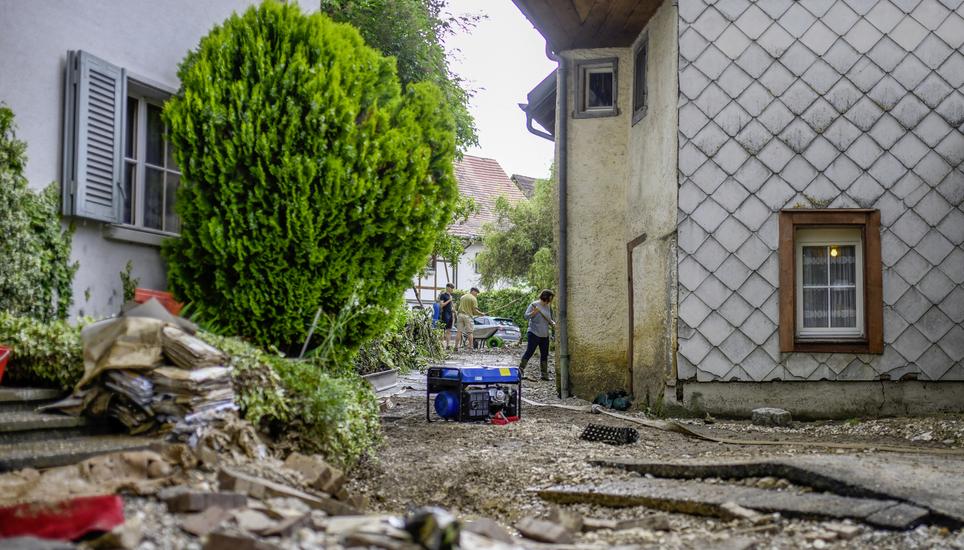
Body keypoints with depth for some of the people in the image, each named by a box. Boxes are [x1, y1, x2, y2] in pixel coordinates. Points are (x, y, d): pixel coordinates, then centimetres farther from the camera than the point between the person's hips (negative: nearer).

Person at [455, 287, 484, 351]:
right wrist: (481, 314, 3)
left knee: (459, 331, 2)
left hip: (460, 314, 5)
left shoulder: (462, 297, 15)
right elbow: (475, 310, -9)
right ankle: (471, 347, 0)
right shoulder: (473, 299, -4)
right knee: (470, 332, 2)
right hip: (468, 316, -5)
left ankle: (456, 346, -2)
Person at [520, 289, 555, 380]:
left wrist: (552, 323, 1)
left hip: (545, 335, 7)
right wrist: (534, 312, -27)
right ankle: (521, 369, -1)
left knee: (544, 355, 8)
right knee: (529, 352, -9)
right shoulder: (534, 305, -8)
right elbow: (526, 316, -10)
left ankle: (544, 374, 13)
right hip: (534, 333, -7)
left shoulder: (548, 307, 11)